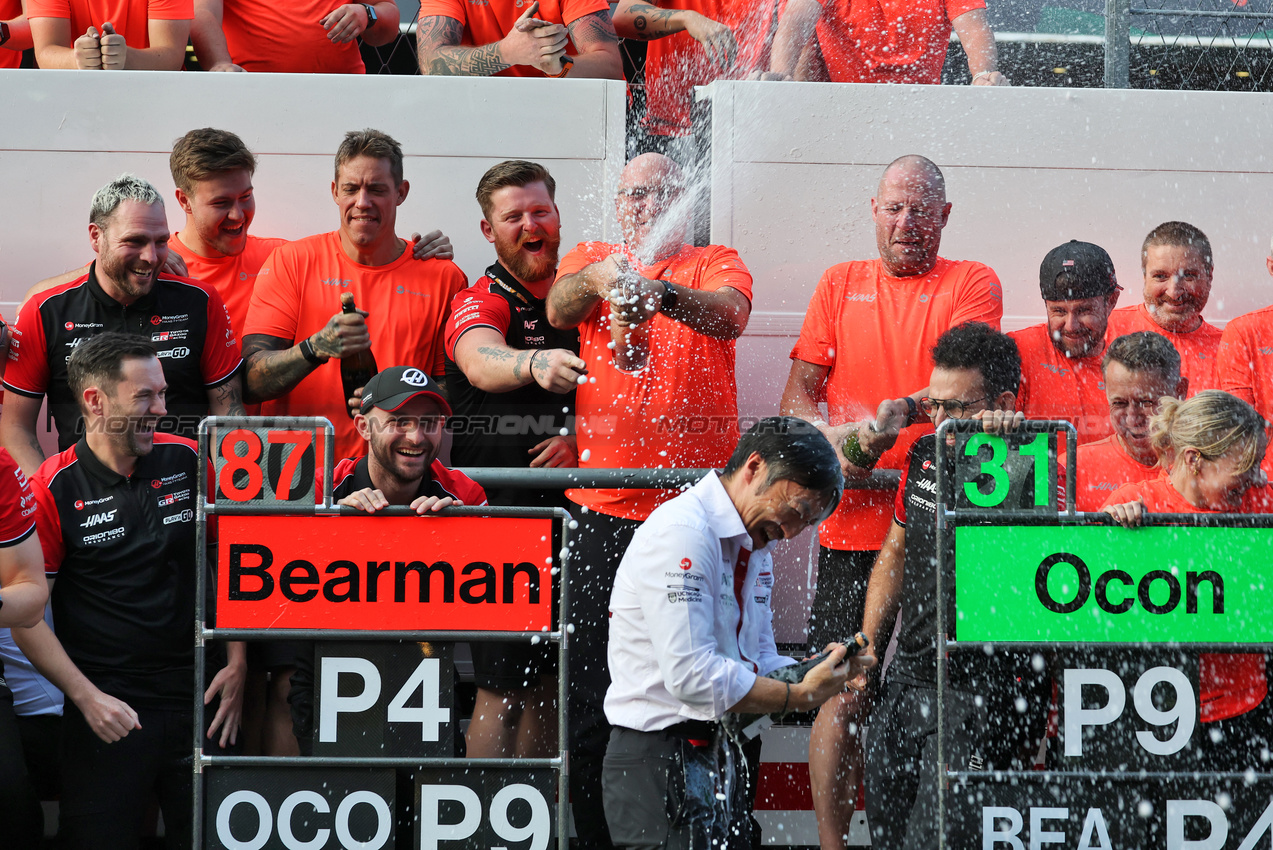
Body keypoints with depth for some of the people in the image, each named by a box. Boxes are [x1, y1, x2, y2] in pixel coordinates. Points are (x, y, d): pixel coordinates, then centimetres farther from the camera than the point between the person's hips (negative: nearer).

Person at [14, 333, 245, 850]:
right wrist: (87, 697, -13)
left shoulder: (186, 462, 4)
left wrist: (236, 666, 4)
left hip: (196, 695, 3)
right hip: (106, 708, -3)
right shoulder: (54, 491, -7)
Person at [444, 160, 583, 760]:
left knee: (549, 681, 9)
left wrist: (580, 437, -8)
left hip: (567, 508, 5)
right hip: (494, 508, -5)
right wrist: (535, 364, -52)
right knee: (502, 688, -7)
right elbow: (482, 363, -30)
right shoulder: (481, 302, -7)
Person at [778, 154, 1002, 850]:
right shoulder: (840, 285, 15)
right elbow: (797, 395, 11)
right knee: (842, 695, -3)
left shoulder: (972, 284, 6)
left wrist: (903, 412, -30)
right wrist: (835, 439, -10)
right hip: (853, 524, 2)